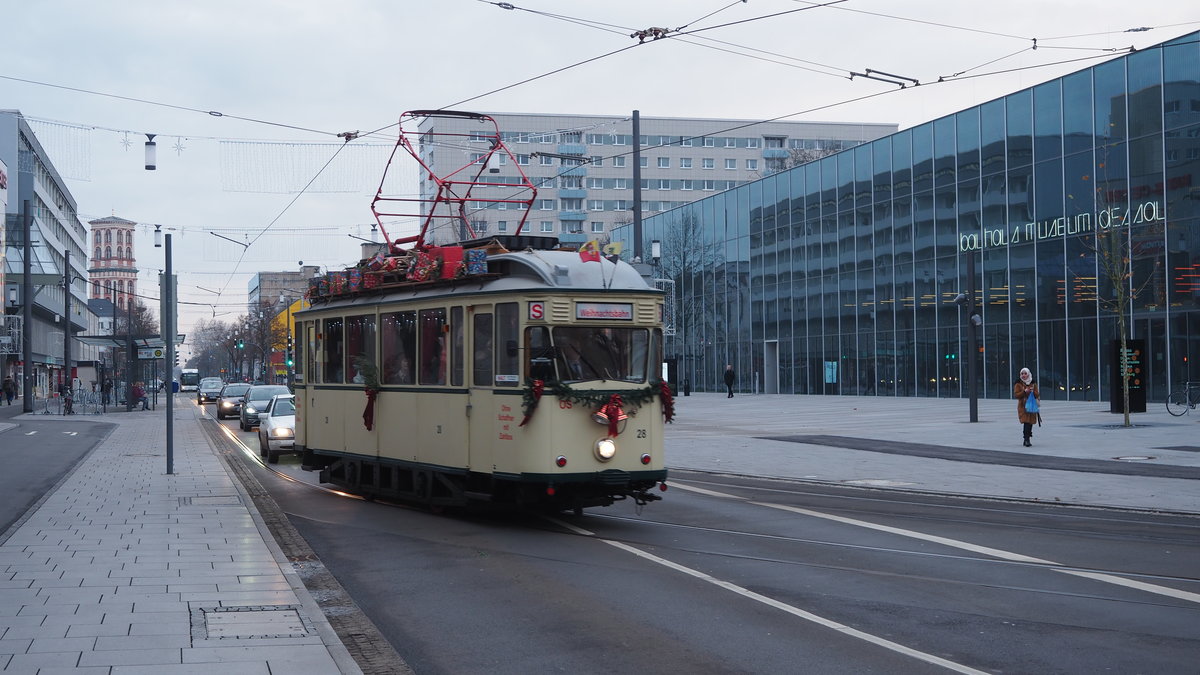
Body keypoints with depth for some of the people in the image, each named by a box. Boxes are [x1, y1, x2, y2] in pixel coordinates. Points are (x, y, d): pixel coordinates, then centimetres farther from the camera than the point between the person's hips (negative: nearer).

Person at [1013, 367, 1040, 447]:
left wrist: (1033, 391, -11)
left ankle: (1026, 440, 13)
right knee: (1026, 422, -17)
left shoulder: (1033, 384, 12)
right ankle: (1027, 440, -20)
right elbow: (1016, 395, -5)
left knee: (1030, 423, 3)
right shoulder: (1018, 384, 2)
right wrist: (1024, 391, -17)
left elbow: (1037, 395, 10)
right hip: (1023, 406, -4)